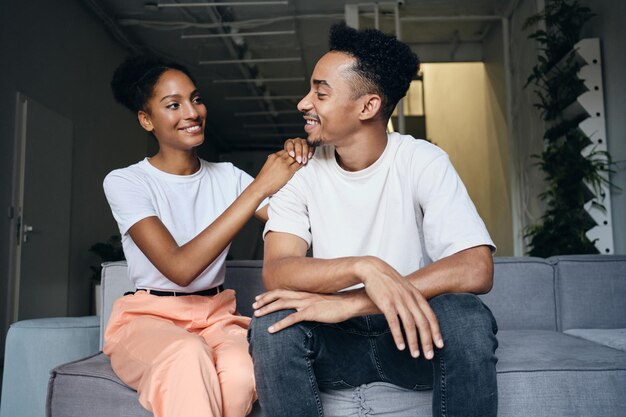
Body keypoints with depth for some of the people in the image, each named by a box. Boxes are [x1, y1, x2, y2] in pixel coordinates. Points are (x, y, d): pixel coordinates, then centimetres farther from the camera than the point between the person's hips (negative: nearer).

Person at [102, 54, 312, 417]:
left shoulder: (227, 176, 6)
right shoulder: (124, 182, -8)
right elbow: (180, 268, -23)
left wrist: (296, 172, -19)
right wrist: (259, 187, -24)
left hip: (216, 314, 4)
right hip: (149, 316, -3)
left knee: (242, 374, -32)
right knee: (189, 356, -39)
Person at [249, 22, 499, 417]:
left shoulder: (423, 162, -11)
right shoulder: (299, 173, -6)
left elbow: (476, 268, -25)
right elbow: (276, 272, -19)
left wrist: (347, 303, -31)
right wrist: (364, 267, -38)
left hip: (406, 333, -1)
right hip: (333, 342, 2)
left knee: (467, 317, -31)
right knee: (273, 325, -28)